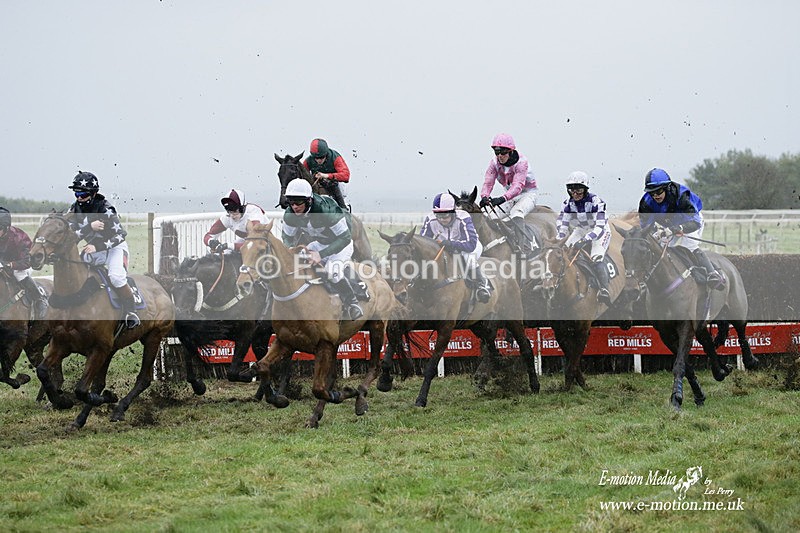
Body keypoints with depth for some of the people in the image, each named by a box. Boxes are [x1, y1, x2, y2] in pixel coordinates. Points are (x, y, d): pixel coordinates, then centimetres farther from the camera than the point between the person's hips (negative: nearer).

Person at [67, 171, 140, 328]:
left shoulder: (105, 209, -24)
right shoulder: (75, 210, -7)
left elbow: (120, 235, -24)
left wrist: (97, 247, -33)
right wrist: (90, 227, -32)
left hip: (114, 247, -7)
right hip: (93, 248, 7)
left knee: (116, 277, -29)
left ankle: (131, 312, -16)